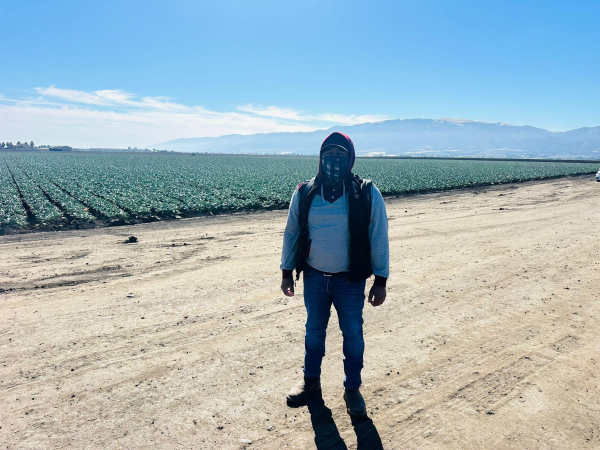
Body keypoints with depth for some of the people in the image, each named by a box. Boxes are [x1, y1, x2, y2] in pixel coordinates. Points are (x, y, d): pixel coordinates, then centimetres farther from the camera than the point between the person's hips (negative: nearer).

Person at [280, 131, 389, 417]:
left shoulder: (367, 194, -8)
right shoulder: (304, 193, -2)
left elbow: (379, 239, -5)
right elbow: (292, 233, 6)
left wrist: (380, 281, -6)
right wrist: (286, 272, 7)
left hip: (351, 281, -2)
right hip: (314, 278, 2)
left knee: (353, 335, 10)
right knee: (314, 331, 18)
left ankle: (352, 388, 31)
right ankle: (311, 380, 40)